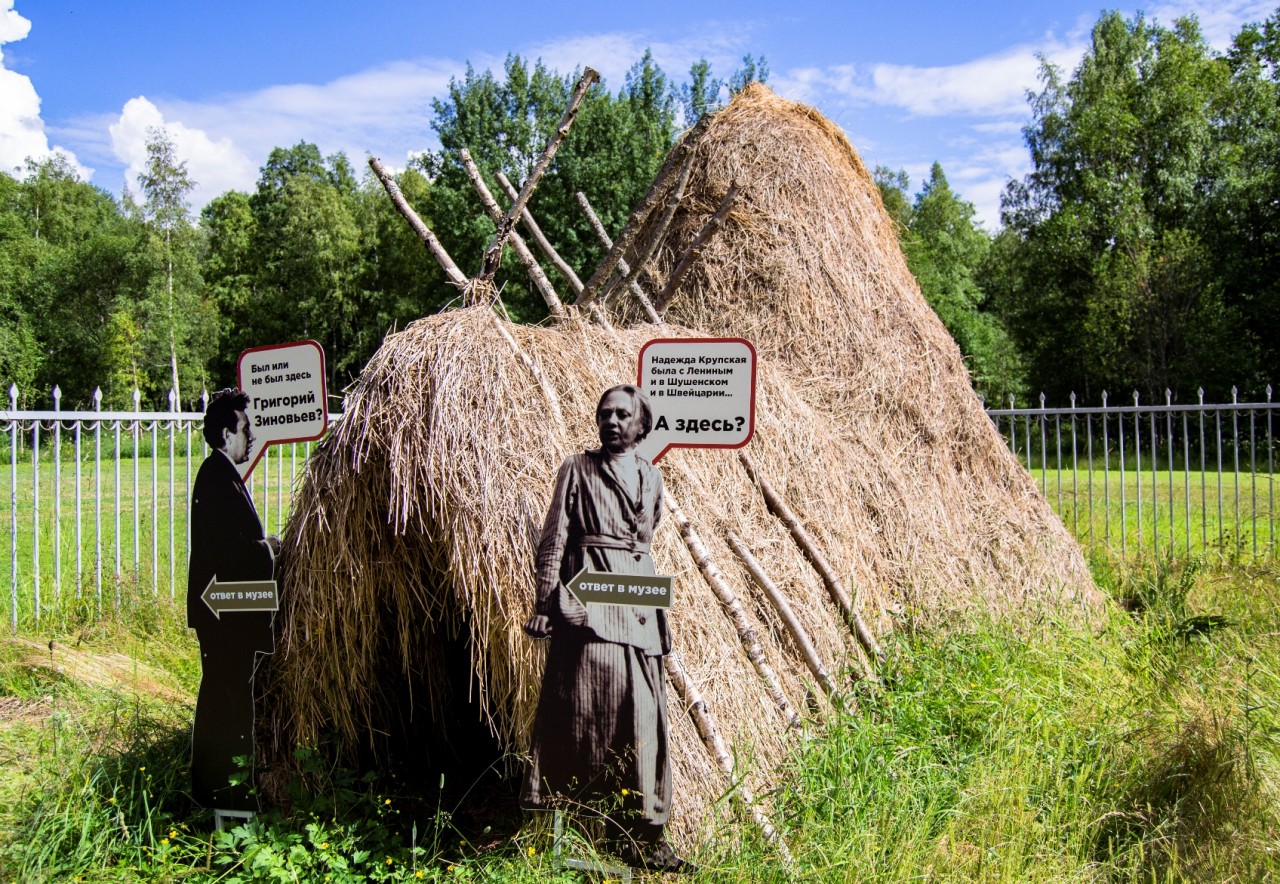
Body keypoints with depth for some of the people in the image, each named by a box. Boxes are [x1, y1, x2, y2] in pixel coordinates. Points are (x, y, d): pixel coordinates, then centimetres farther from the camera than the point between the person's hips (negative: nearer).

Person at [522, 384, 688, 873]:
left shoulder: (651, 476, 16)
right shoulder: (578, 469, 2)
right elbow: (553, 537, -1)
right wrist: (545, 603, -8)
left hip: (638, 598, 5)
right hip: (587, 596, -4)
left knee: (642, 714, 3)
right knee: (587, 707, -8)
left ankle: (642, 833, 11)